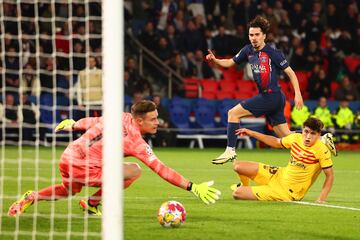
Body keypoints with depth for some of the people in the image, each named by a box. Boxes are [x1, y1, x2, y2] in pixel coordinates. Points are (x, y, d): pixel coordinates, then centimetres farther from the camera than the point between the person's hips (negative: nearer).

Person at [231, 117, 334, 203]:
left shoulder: (321, 150, -25)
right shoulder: (295, 138, -6)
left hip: (286, 193, -6)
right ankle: (245, 186, 39)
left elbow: (330, 175, -18)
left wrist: (321, 200, -28)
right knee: (238, 166, 8)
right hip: (279, 175, 6)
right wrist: (251, 133, 14)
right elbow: (276, 142, 15)